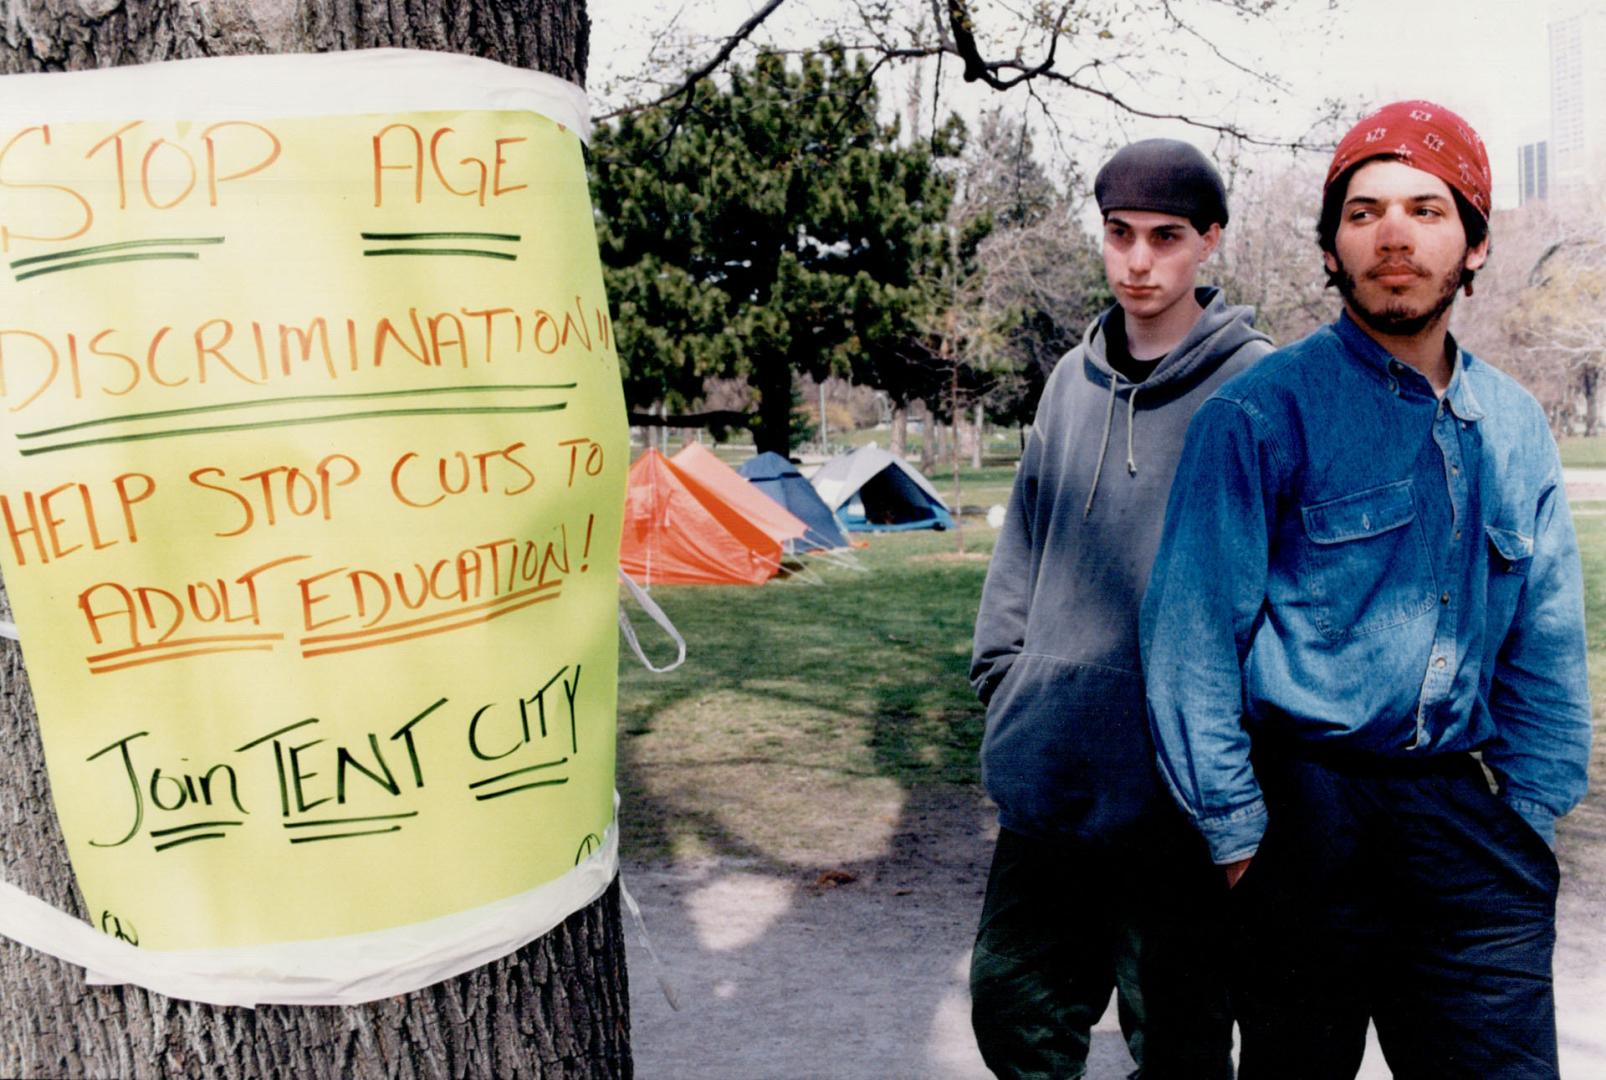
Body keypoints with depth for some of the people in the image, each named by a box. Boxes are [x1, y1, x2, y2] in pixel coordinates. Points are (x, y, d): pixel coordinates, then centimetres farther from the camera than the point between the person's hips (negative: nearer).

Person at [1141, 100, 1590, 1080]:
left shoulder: (1517, 427, 8)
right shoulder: (1262, 413, -10)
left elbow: (1546, 643, 13)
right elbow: (1193, 634, -11)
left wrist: (1531, 814, 6)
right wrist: (1235, 832, -11)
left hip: (1468, 816, 4)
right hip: (1308, 813, -4)